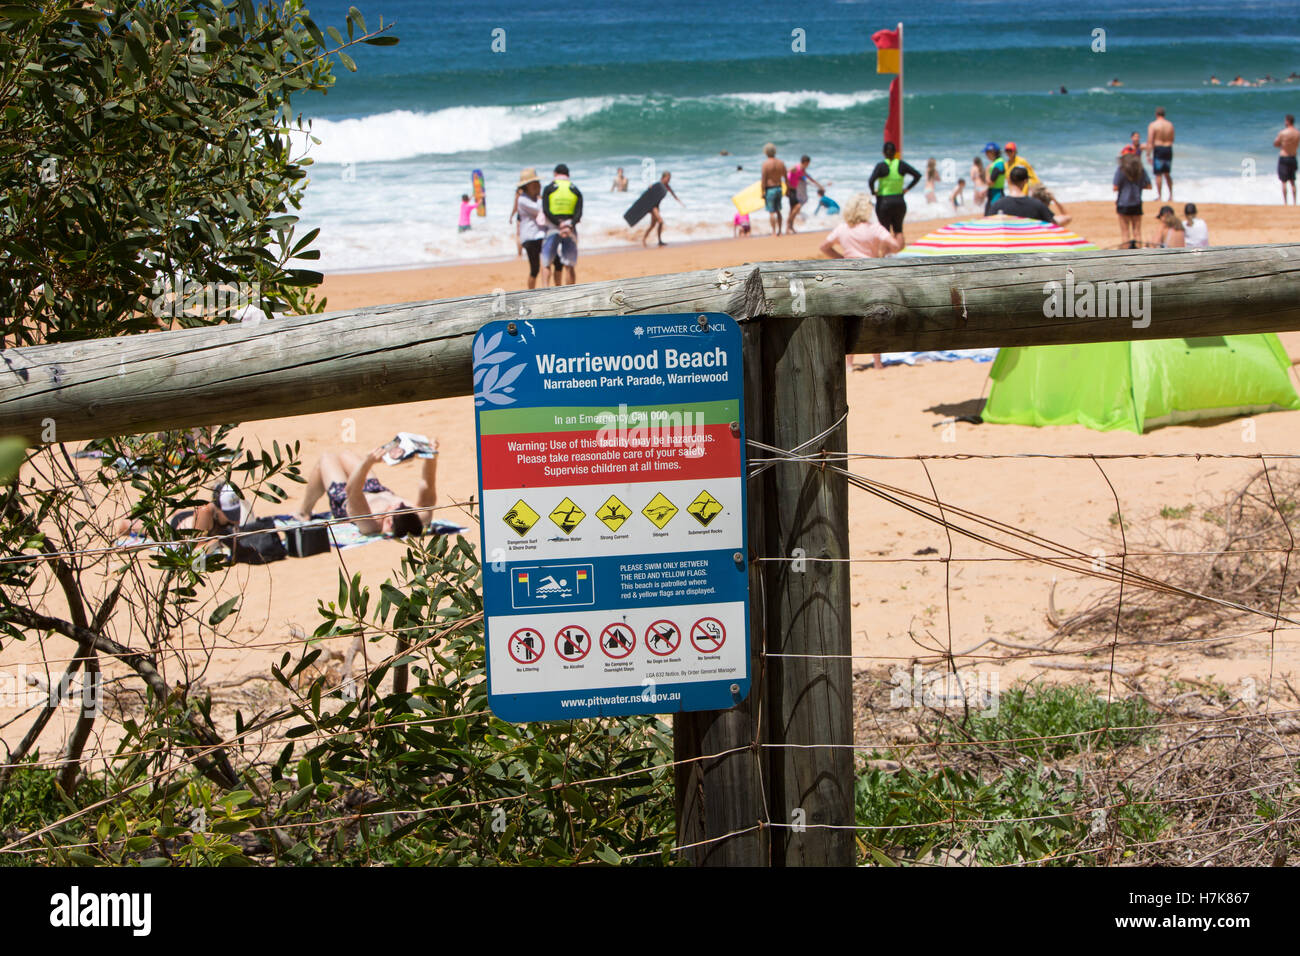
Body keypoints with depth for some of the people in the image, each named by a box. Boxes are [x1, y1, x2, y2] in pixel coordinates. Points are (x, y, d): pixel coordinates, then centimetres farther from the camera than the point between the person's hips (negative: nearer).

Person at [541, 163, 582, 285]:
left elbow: (546, 211, -12)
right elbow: (578, 214, -6)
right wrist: (570, 225, -18)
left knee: (546, 263, 5)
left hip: (552, 229, -2)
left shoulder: (549, 189, 1)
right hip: (571, 232, 2)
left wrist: (559, 223, -17)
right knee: (569, 266, 7)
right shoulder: (576, 191, 7)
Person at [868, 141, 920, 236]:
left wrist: (873, 192, -4)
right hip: (899, 201, 3)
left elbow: (871, 182, -22)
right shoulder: (901, 165, -1)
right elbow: (917, 175, 0)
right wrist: (907, 188, 6)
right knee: (898, 230, 13)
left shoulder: (881, 166, -11)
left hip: (884, 202, -3)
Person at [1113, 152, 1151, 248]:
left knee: (1125, 233, 2)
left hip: (1123, 203, -3)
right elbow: (1149, 186, 3)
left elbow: (1116, 188, -13)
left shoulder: (1120, 169, -10)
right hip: (1137, 204, 3)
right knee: (1137, 231, 10)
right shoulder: (1141, 170, 0)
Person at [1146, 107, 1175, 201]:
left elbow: (1150, 141, -11)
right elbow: (1172, 140, 13)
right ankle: (1171, 195, 17)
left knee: (1158, 175, 1)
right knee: (1167, 174, 18)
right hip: (1169, 149, 5)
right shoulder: (1170, 125, 6)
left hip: (1158, 149, -5)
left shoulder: (1153, 125, -7)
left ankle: (1159, 197, 2)